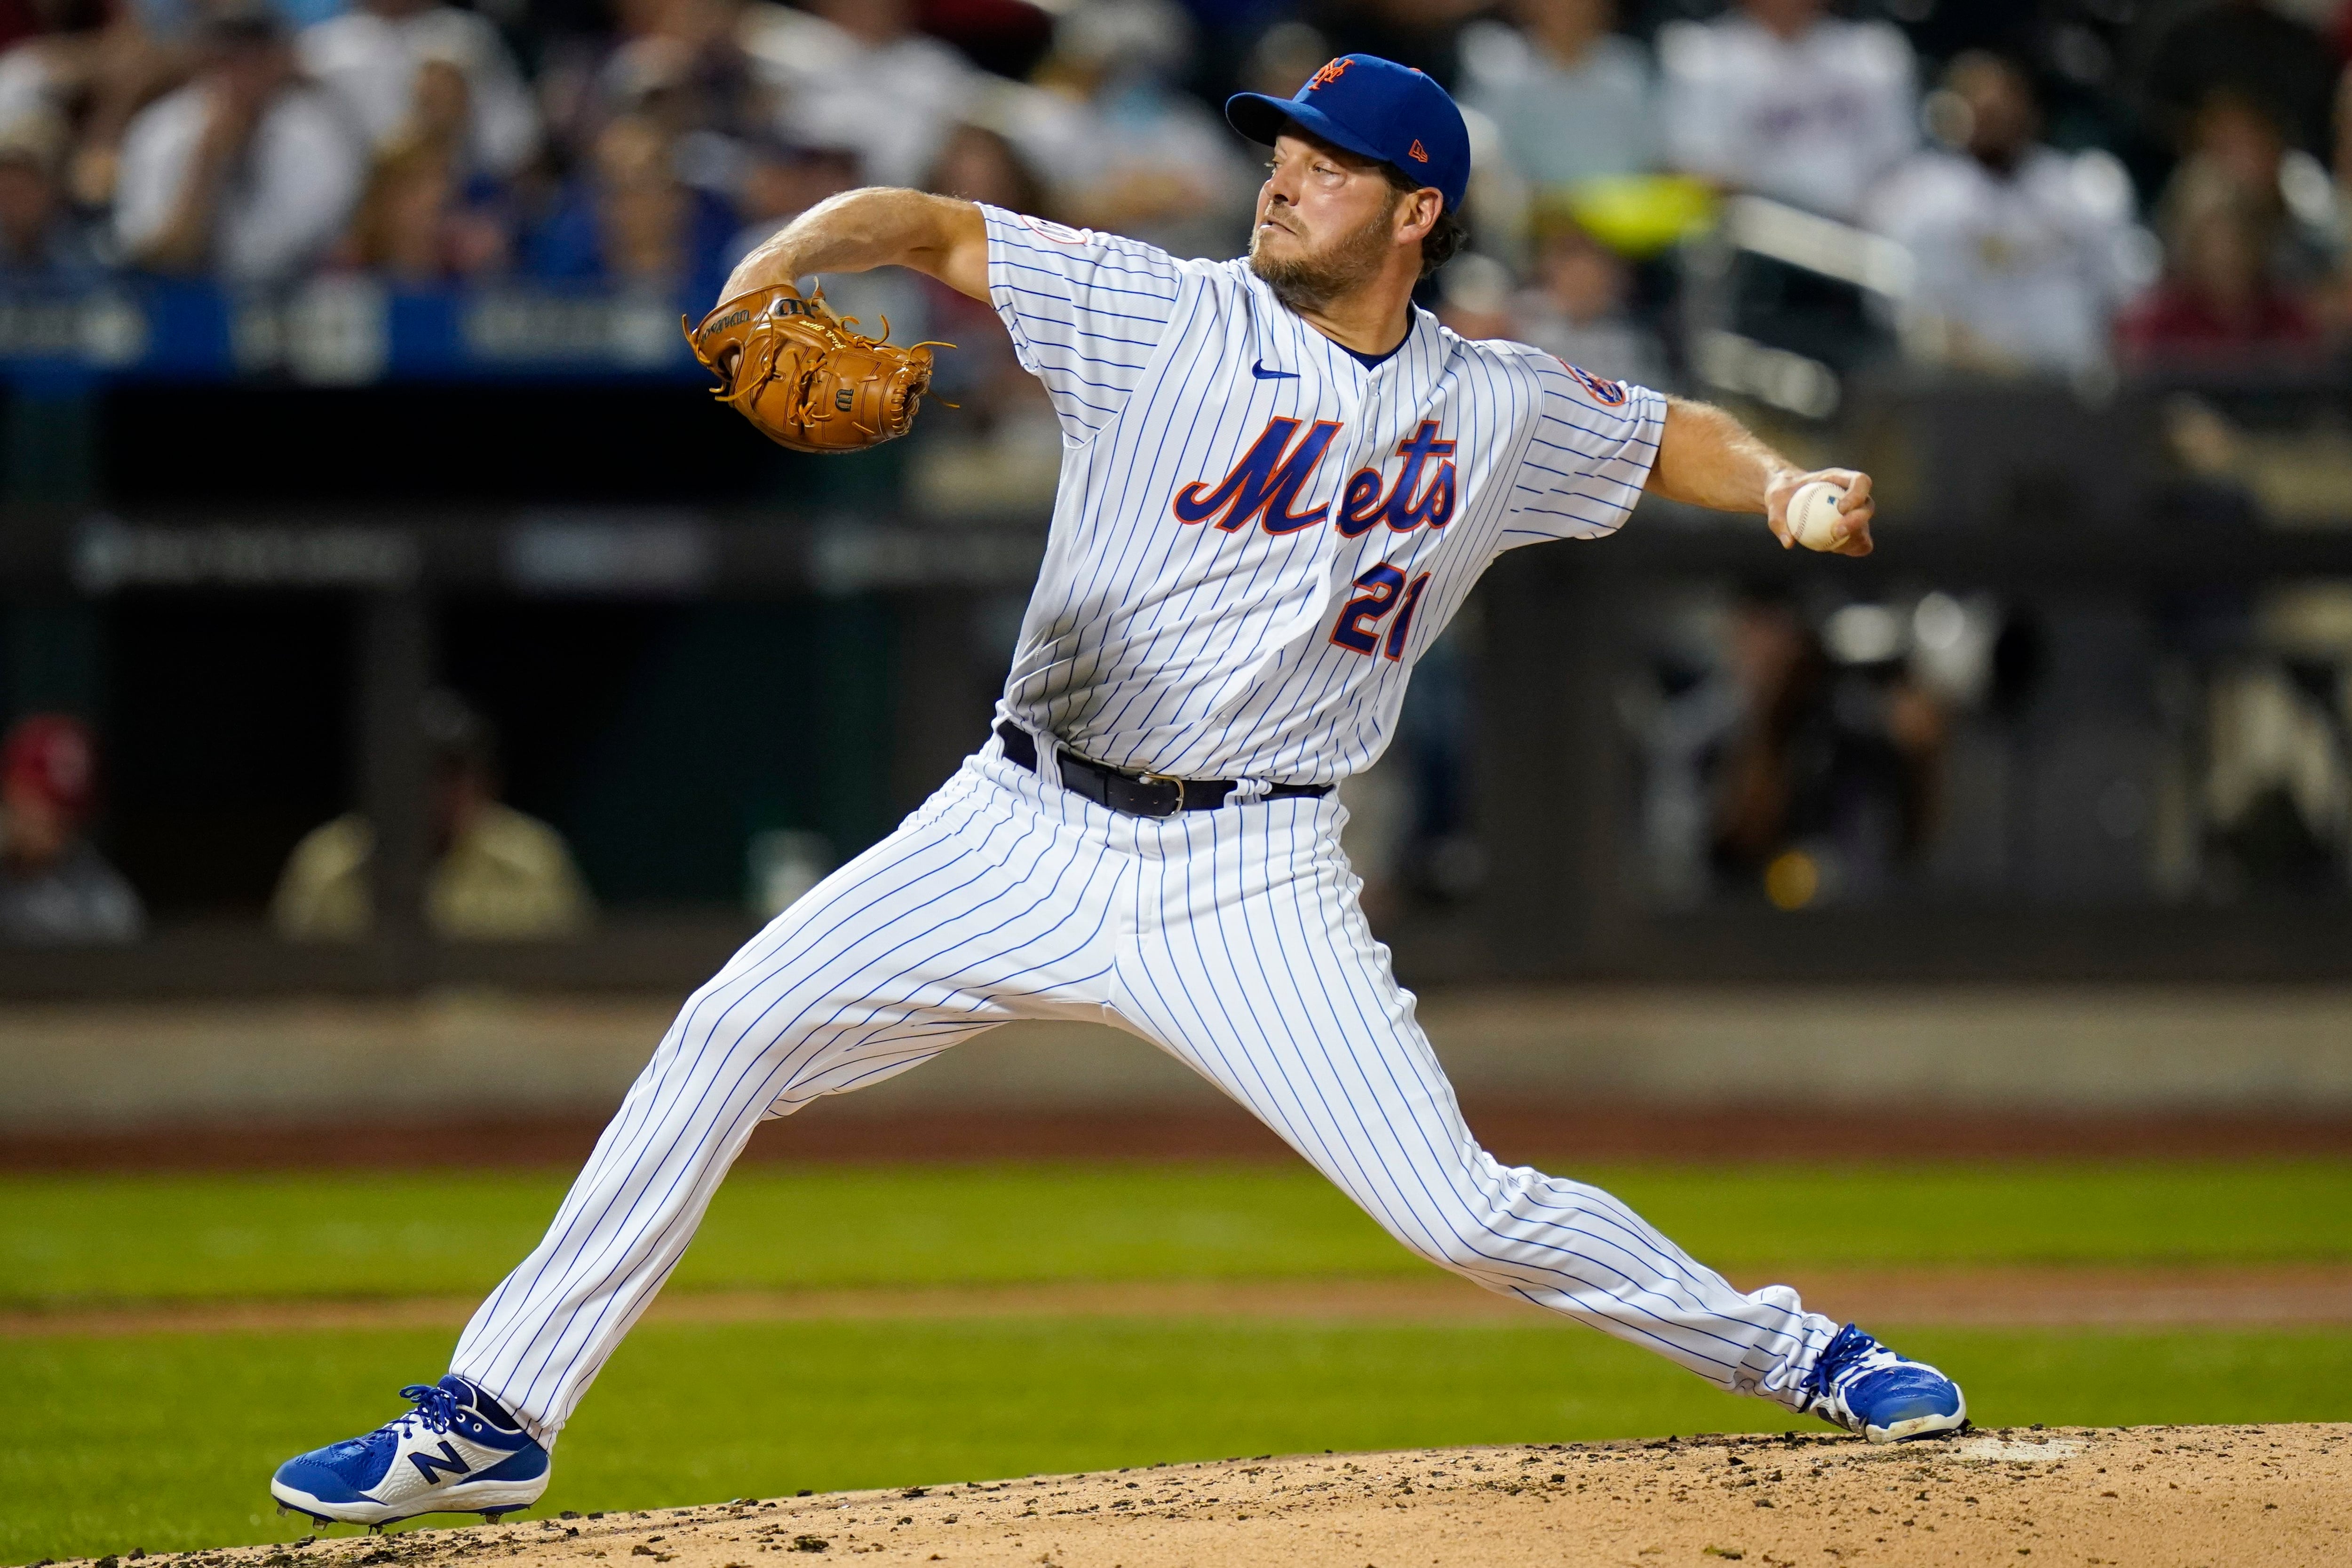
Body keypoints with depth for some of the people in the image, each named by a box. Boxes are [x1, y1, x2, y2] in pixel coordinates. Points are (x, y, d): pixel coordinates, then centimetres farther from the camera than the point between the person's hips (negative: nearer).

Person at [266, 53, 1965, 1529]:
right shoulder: (1169, 314, -1)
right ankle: (496, 1417, -2)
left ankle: (1793, 1355, 13)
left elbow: (1678, 436, 19)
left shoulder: (1499, 412, 4)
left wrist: (1792, 483, -2)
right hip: (1027, 829, 1)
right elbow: (931, 226, -3)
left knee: (1467, 1214, -9)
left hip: (1249, 887, -1)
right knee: (729, 1036, -10)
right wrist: (774, 270, -22)